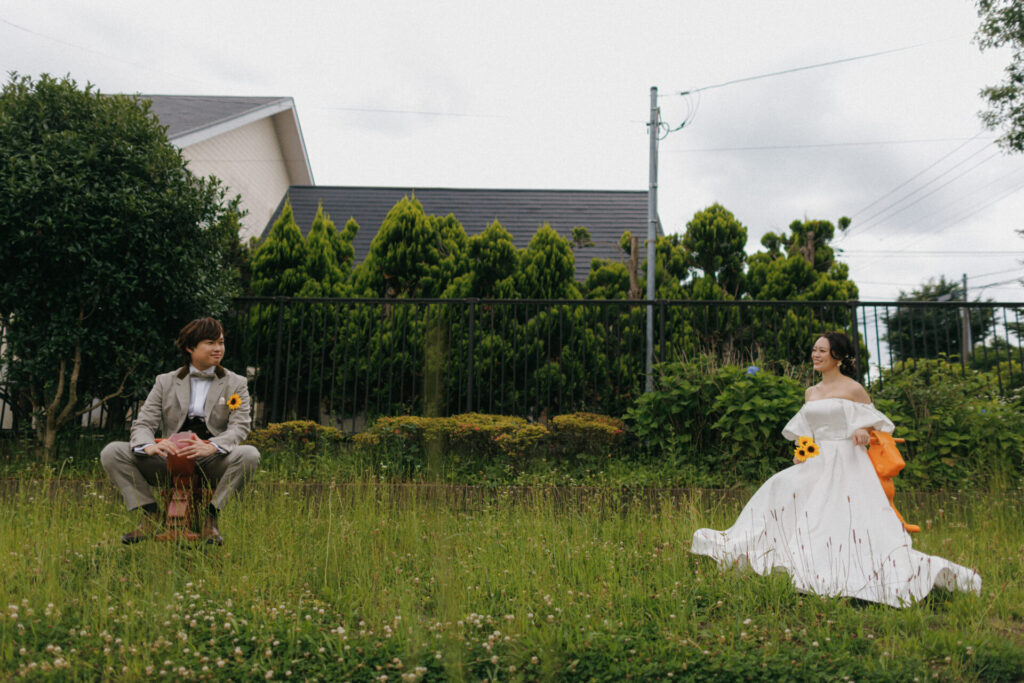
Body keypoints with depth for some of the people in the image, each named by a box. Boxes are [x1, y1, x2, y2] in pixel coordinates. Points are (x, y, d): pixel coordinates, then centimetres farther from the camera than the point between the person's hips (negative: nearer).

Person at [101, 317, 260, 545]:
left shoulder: (235, 384, 9)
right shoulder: (165, 382, 12)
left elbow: (240, 426, -6)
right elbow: (143, 423, 3)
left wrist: (211, 446, -29)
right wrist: (150, 446, -23)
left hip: (213, 463, -1)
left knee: (250, 454, -32)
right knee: (111, 452, -14)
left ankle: (211, 516, -15)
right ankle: (150, 514, -5)